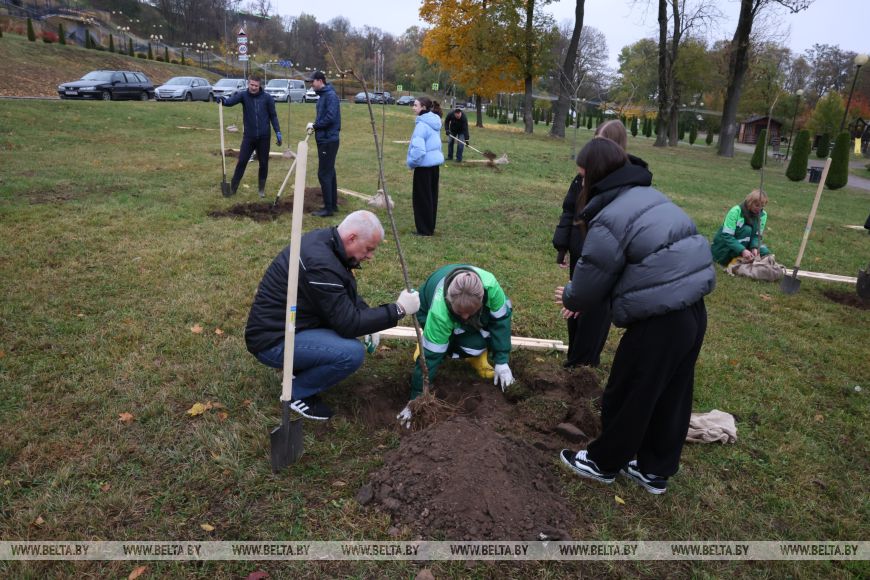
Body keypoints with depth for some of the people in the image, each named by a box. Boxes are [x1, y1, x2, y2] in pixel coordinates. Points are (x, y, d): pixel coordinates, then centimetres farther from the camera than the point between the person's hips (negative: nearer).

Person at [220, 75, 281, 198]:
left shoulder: (267, 98, -2)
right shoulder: (243, 95, -2)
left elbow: (273, 116, 3)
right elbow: (231, 101, -20)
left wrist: (278, 133, -1)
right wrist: (223, 100, -42)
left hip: (264, 136, 0)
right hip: (249, 136, 0)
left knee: (263, 163, 8)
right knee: (241, 161, 0)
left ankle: (261, 188, 22)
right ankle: (232, 187, 9)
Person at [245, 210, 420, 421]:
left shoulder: (324, 239, 1)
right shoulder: (320, 263, -29)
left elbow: (348, 293, 14)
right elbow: (349, 324, -25)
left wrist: (369, 321, 0)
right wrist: (398, 309, -20)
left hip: (281, 323, 10)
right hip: (272, 341, -10)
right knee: (352, 353, -25)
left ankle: (301, 368, 14)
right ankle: (297, 392, -1)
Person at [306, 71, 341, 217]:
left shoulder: (330, 95, -14)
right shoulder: (323, 95, 15)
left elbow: (330, 117, -24)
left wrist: (315, 125, -13)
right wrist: (315, 126, 3)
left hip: (328, 141, -10)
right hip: (325, 139, 10)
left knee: (324, 174, -7)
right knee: (329, 172, 14)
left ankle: (328, 208, -2)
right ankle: (333, 204, 22)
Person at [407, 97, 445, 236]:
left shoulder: (422, 124, -19)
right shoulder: (435, 123, 9)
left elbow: (418, 148, -27)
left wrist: (412, 162, -10)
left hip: (424, 165, -9)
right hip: (435, 162, 9)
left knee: (421, 197, 2)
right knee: (431, 196, 15)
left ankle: (425, 230, 8)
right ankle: (430, 227, 25)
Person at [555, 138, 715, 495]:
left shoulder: (607, 220, -18)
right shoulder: (649, 197, 10)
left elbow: (591, 283, -10)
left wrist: (570, 298, 13)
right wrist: (580, 297, 14)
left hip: (659, 321, -8)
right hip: (693, 311, 9)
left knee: (628, 395, 12)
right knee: (672, 396, 20)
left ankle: (603, 462, 34)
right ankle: (655, 470, 38)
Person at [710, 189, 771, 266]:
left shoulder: (763, 215, -6)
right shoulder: (736, 211, -23)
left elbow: (757, 235, -6)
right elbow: (726, 236, -29)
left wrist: (754, 248, -29)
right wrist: (742, 250, -40)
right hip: (723, 247, -5)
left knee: (764, 252, -19)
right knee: (746, 230, -28)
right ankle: (737, 260, -23)